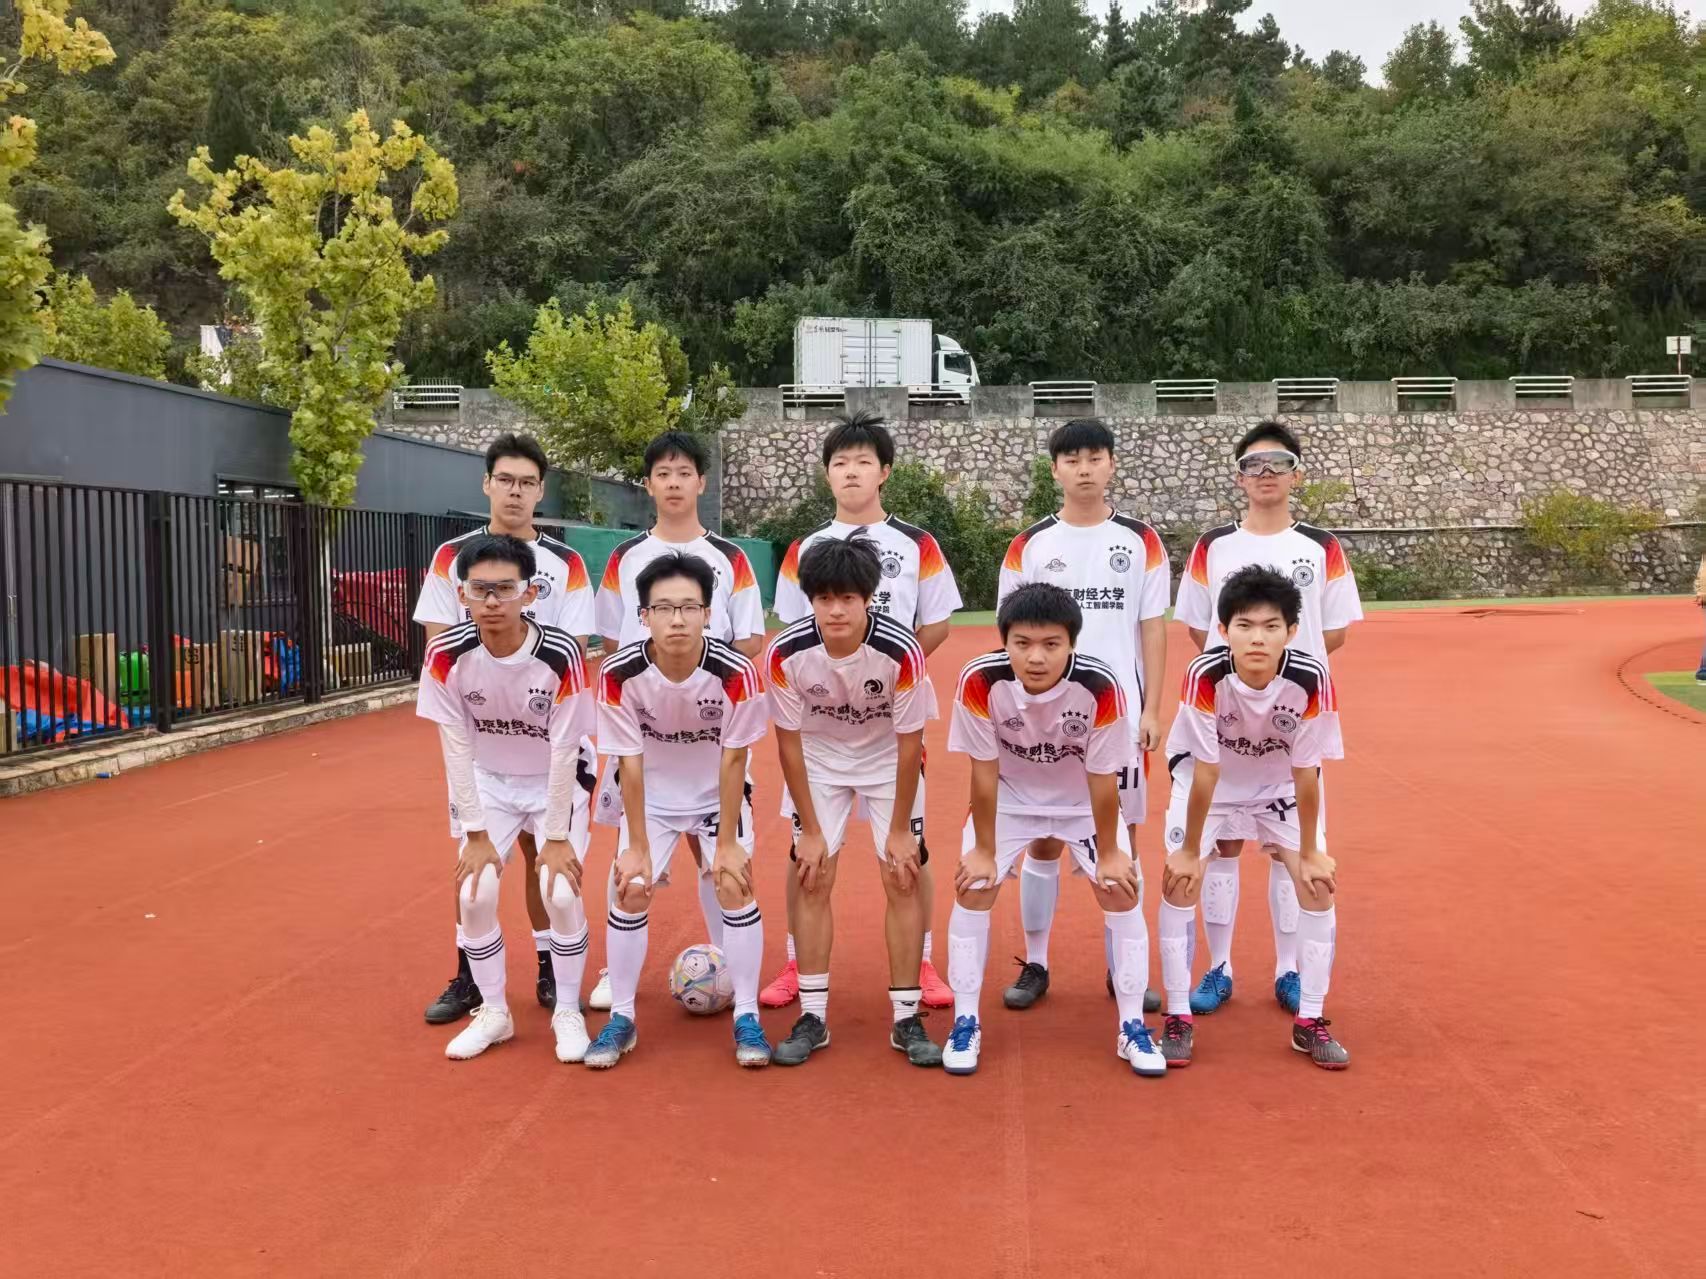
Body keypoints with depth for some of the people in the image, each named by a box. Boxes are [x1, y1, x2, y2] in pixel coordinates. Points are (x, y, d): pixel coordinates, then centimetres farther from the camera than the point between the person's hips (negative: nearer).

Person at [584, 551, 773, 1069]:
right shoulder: (620, 673, -27)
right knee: (630, 889, -8)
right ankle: (621, 1018, 10)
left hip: (719, 793, -1)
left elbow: (733, 759, -19)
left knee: (735, 886, -12)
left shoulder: (736, 672, -29)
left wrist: (727, 843, -15)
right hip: (651, 794, 1)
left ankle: (746, 1017, 3)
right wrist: (637, 847, -14)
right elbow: (630, 762, -18)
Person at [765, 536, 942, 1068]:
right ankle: (812, 1017, 7)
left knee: (903, 879, -6)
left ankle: (907, 1019, 5)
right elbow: (789, 742, -14)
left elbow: (909, 743, -19)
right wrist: (810, 830, -10)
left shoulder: (901, 650, -32)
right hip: (819, 758, 1)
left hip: (888, 760, -1)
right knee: (812, 881, -4)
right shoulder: (785, 653, -27)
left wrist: (900, 830, -13)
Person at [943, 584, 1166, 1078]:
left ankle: (1132, 1028, 9)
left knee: (1122, 891, -7)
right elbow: (984, 771, -20)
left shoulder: (1100, 686, -34)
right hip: (1009, 798, 1)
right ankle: (965, 1023, 8)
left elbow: (1103, 778, -21)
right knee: (971, 889, -7)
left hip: (1085, 801, 0)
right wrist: (983, 850, -12)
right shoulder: (979, 681, -32)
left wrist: (1109, 852, -11)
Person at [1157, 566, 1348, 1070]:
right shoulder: (1206, 676, -33)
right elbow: (1205, 772, -26)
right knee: (1179, 881, -14)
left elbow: (1306, 774, -20)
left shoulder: (1311, 680, -30)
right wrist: (1189, 851, -19)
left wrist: (1309, 853, -12)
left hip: (1280, 785, 1)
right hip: (1210, 781, -1)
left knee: (1320, 885, -8)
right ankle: (1178, 1019, 1)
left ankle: (1310, 1022, 8)